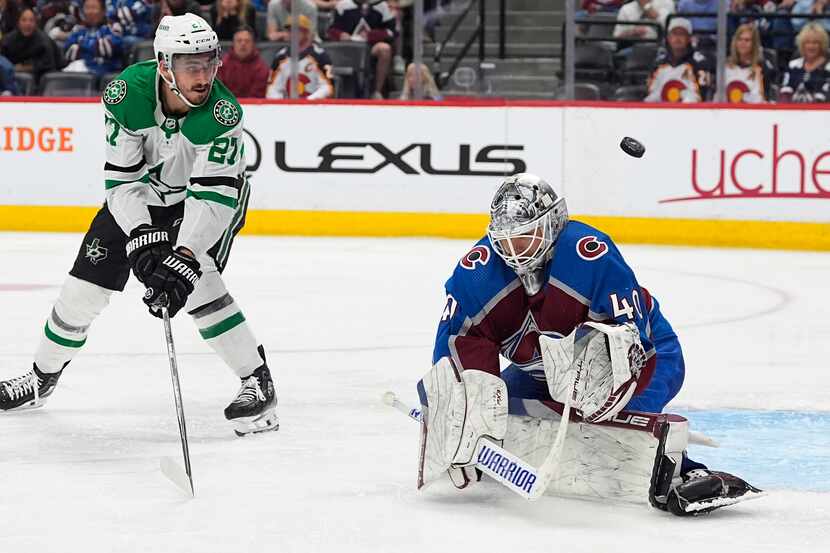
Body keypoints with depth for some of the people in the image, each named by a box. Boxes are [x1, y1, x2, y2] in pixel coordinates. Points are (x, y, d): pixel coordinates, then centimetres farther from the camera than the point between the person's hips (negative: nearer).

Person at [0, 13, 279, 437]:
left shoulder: (223, 114, -34)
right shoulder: (127, 93, -29)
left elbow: (213, 195, -37)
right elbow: (122, 179, -26)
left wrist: (185, 258, -48)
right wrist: (143, 241, -37)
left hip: (211, 195, -3)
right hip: (141, 191, 3)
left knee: (196, 280, -27)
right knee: (86, 285, 4)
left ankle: (257, 383, -17)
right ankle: (42, 377, 28)